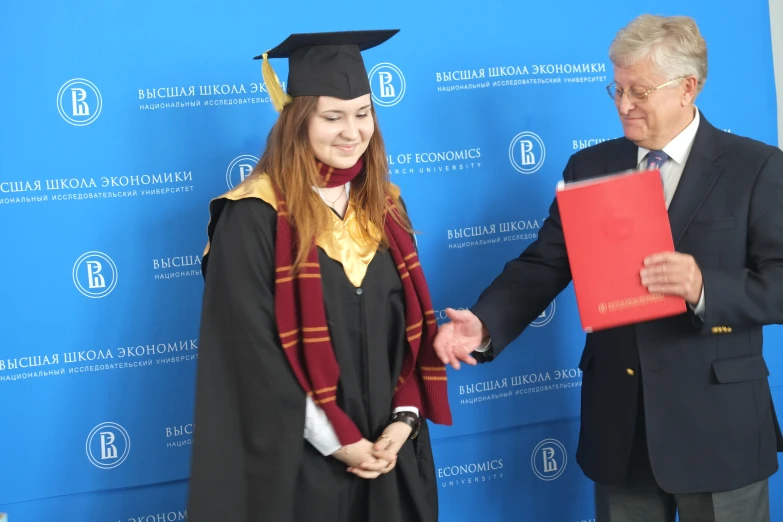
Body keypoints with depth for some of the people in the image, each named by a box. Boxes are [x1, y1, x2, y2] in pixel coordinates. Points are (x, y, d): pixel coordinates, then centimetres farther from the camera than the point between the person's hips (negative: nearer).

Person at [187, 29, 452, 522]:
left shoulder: (383, 207, 7)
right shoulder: (254, 218, -11)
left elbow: (413, 326, 6)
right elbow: (253, 351, -14)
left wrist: (404, 421, -7)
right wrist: (335, 439, -15)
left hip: (388, 452, 5)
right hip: (298, 461, -5)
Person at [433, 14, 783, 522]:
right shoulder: (590, 166, 6)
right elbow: (543, 264, 0)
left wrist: (704, 289, -28)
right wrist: (484, 325, -17)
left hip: (716, 422, -3)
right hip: (618, 418, 3)